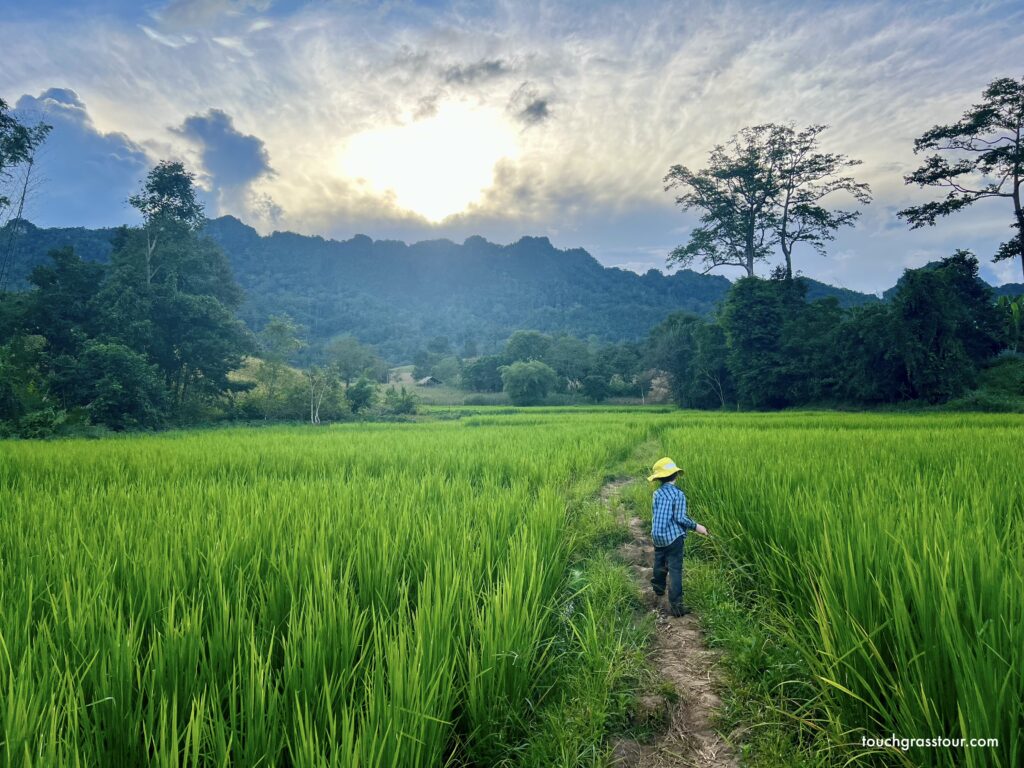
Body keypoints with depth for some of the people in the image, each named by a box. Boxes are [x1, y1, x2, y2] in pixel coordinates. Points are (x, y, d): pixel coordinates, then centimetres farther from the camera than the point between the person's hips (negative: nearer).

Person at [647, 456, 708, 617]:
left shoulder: (657, 493, 3)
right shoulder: (678, 494, -11)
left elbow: (654, 514, 7)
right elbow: (680, 518, -16)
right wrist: (696, 526, -5)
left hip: (657, 536, 5)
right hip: (673, 537, -5)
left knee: (660, 564, 25)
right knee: (675, 570, -4)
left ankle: (658, 588, 46)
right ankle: (675, 605, -8)